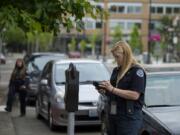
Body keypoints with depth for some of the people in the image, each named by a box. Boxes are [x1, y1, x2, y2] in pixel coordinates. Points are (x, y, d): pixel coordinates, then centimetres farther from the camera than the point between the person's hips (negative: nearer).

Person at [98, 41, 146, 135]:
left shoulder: (137, 70, -8)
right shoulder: (116, 70, 14)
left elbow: (135, 95, -18)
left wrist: (112, 89, -19)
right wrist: (104, 91, 1)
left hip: (129, 118, -7)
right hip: (113, 116, 7)